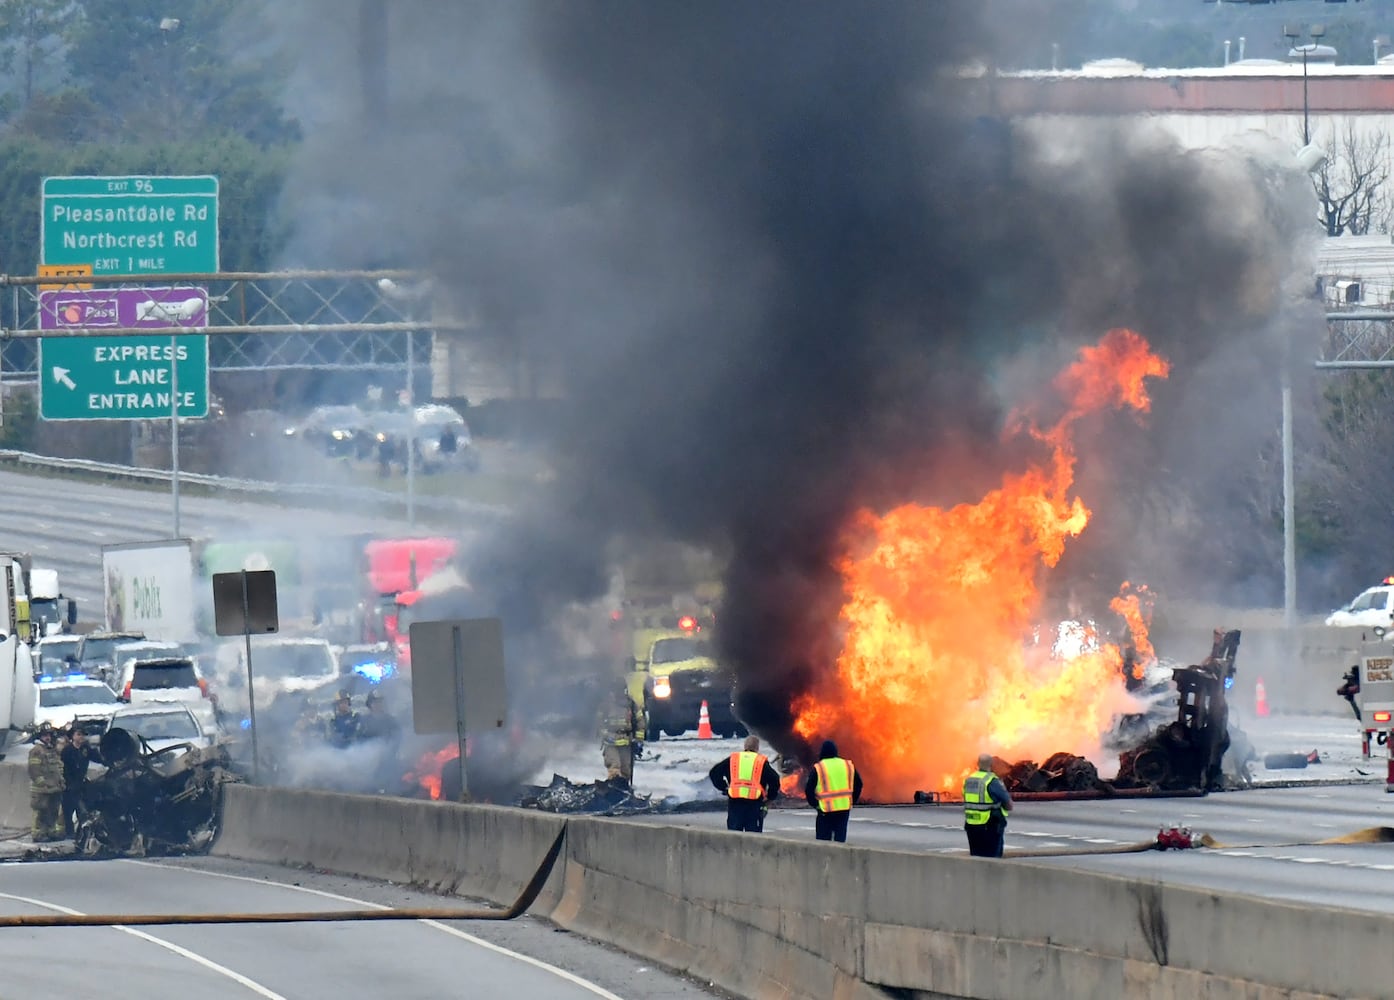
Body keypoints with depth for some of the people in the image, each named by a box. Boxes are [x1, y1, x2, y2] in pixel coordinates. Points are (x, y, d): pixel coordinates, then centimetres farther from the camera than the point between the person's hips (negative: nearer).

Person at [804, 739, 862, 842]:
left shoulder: (818, 768, -7)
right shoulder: (848, 765, 5)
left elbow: (809, 789, -8)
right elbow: (858, 784, 11)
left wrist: (814, 803, 5)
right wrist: (852, 801, 17)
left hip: (826, 810, -4)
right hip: (845, 809, 4)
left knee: (823, 838, 3)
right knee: (840, 837, 10)